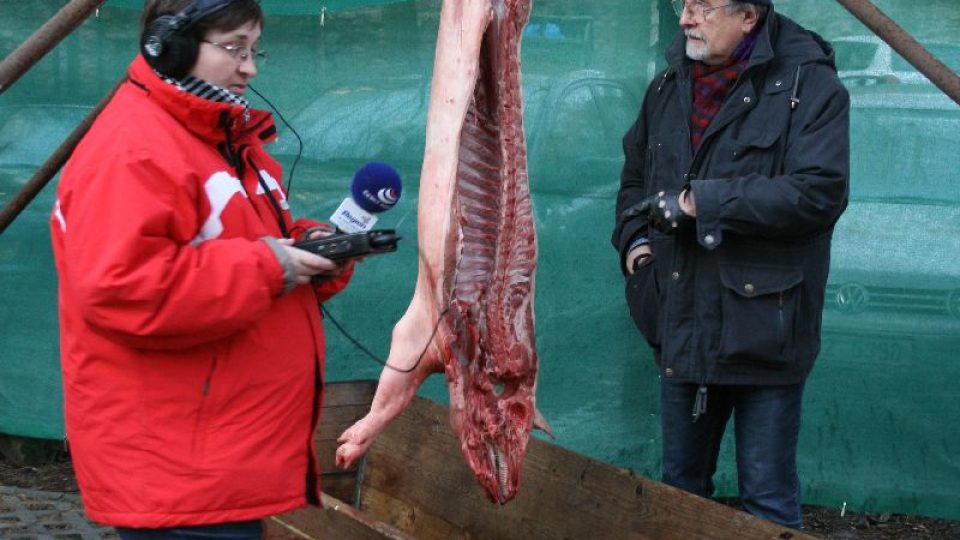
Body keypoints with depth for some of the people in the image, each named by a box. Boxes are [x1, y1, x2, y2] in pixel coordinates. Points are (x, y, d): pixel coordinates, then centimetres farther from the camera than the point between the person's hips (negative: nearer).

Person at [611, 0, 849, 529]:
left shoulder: (808, 83, -11)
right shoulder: (669, 86, 10)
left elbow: (820, 191, -23)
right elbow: (634, 175, 25)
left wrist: (700, 201, -21)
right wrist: (633, 238, 6)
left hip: (763, 328, -6)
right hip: (682, 327, 6)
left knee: (768, 498, 3)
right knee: (681, 485, 19)